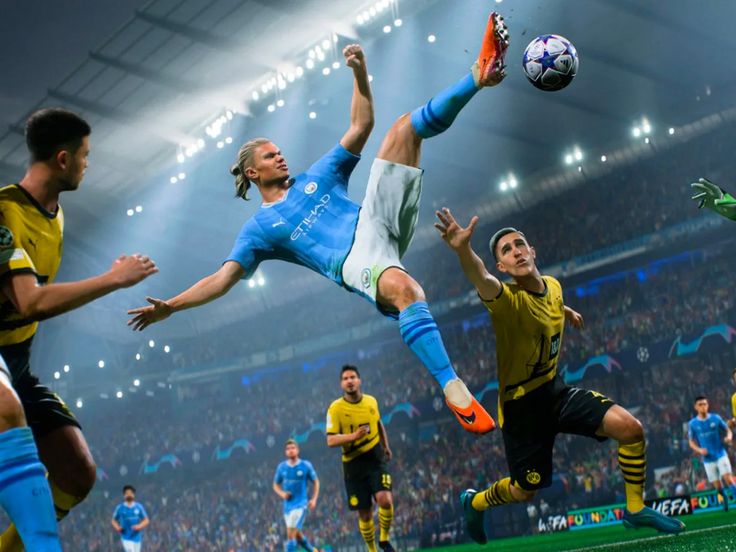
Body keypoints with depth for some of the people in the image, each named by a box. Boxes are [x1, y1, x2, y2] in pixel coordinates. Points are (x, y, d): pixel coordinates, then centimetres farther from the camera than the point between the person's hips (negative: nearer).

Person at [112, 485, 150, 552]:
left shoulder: (139, 507, 2)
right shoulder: (120, 508, -1)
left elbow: (146, 520, 6)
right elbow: (114, 520, 10)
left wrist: (139, 526, -13)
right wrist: (117, 527, -11)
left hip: (137, 537, 3)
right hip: (126, 537, -3)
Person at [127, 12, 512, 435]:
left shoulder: (316, 177, 26)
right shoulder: (260, 228, 16)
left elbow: (360, 127, 22)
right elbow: (222, 279, 8)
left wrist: (360, 72, 10)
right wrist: (170, 307, -4)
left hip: (375, 222, 5)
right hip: (356, 261, -5)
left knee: (405, 128, -4)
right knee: (404, 289, -44)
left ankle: (479, 75, -18)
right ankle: (453, 388, -48)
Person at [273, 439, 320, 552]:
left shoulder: (306, 465, -6)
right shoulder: (281, 467, 2)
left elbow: (316, 482, 5)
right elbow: (276, 485, 13)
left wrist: (314, 499, -6)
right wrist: (282, 493, -8)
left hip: (300, 504, -5)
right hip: (288, 504, 5)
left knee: (291, 533, -17)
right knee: (297, 534, 16)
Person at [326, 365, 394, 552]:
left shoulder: (371, 401, 3)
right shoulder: (336, 408, -10)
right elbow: (331, 440, -16)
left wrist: (386, 446, 20)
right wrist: (354, 436, -30)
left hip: (376, 459, 2)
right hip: (353, 463, -1)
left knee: (385, 500, -20)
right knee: (365, 513, 4)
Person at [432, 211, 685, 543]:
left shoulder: (553, 285, -3)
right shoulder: (508, 300, -27)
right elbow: (483, 281, -52)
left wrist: (569, 312, 46)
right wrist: (463, 250, -73)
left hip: (555, 391, 6)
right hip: (520, 405, -6)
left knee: (630, 428, -10)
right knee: (524, 491, 7)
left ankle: (635, 509, 10)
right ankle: (474, 501, 40)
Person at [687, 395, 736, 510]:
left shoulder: (716, 418, -1)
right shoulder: (692, 424, -1)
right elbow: (691, 441, 7)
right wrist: (699, 450, -12)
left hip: (721, 455, -1)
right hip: (708, 459, 1)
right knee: (717, 486, 4)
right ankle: (725, 498, 34)